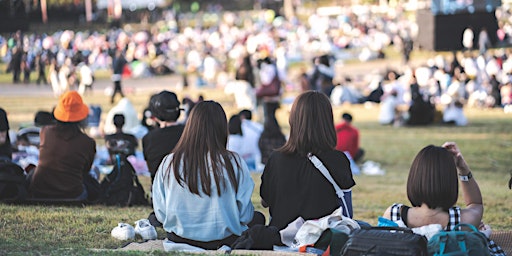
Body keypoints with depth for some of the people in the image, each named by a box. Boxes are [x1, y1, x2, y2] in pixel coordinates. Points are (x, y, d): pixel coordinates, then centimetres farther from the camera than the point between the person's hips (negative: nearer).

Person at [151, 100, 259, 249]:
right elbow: (245, 215, -10)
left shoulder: (168, 164, -11)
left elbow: (160, 214, -3)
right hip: (224, 239, -3)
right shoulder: (234, 163, -17)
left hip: (179, 238, 3)